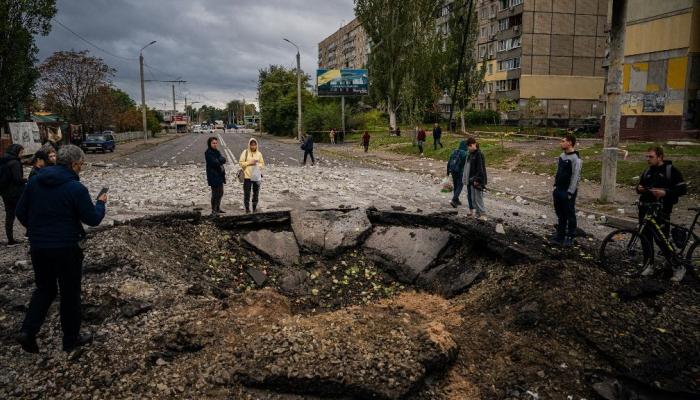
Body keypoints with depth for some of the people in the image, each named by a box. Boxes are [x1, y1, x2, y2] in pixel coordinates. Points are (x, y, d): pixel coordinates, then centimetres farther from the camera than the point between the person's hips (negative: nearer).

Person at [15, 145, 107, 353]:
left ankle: (28, 330, 7)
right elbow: (93, 219, -11)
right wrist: (101, 203, 8)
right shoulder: (76, 188, -16)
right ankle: (71, 338, 21)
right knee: (70, 293, 10)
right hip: (65, 248, -5)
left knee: (44, 289, 22)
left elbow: (20, 212, 7)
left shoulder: (35, 181, 2)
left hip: (37, 247, 5)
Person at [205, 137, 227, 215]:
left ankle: (218, 208, 31)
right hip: (213, 176, -9)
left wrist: (218, 161, -17)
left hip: (219, 175, 9)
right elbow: (215, 162, -22)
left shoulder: (217, 151, 14)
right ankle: (213, 211, 3)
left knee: (220, 193, 16)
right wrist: (220, 161, -7)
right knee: (215, 194, -6)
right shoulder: (208, 153, -11)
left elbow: (223, 159, 0)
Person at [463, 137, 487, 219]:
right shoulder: (470, 154, 13)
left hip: (477, 180, -9)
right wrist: (465, 178, 15)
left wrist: (477, 179, -21)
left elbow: (480, 168, -18)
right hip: (471, 180, 9)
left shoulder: (479, 154, -14)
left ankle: (482, 214, 0)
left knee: (478, 198, -6)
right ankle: (478, 214, 21)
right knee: (473, 198, 13)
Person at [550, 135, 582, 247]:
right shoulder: (562, 156, 10)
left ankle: (570, 237, 13)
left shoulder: (575, 158, -16)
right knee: (560, 214, 15)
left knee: (570, 215, 3)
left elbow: (576, 177, -17)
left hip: (568, 191, -8)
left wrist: (570, 192, -17)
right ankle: (560, 235, 25)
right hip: (559, 190, 8)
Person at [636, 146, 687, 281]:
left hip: (661, 211, -6)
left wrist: (665, 193, -22)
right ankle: (650, 265, 23)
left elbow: (683, 189, -8)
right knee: (646, 238, 9)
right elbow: (640, 185, 25)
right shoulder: (647, 171, 12)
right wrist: (639, 188, 1)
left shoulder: (671, 170, -5)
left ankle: (678, 267, 8)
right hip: (645, 209, 6)